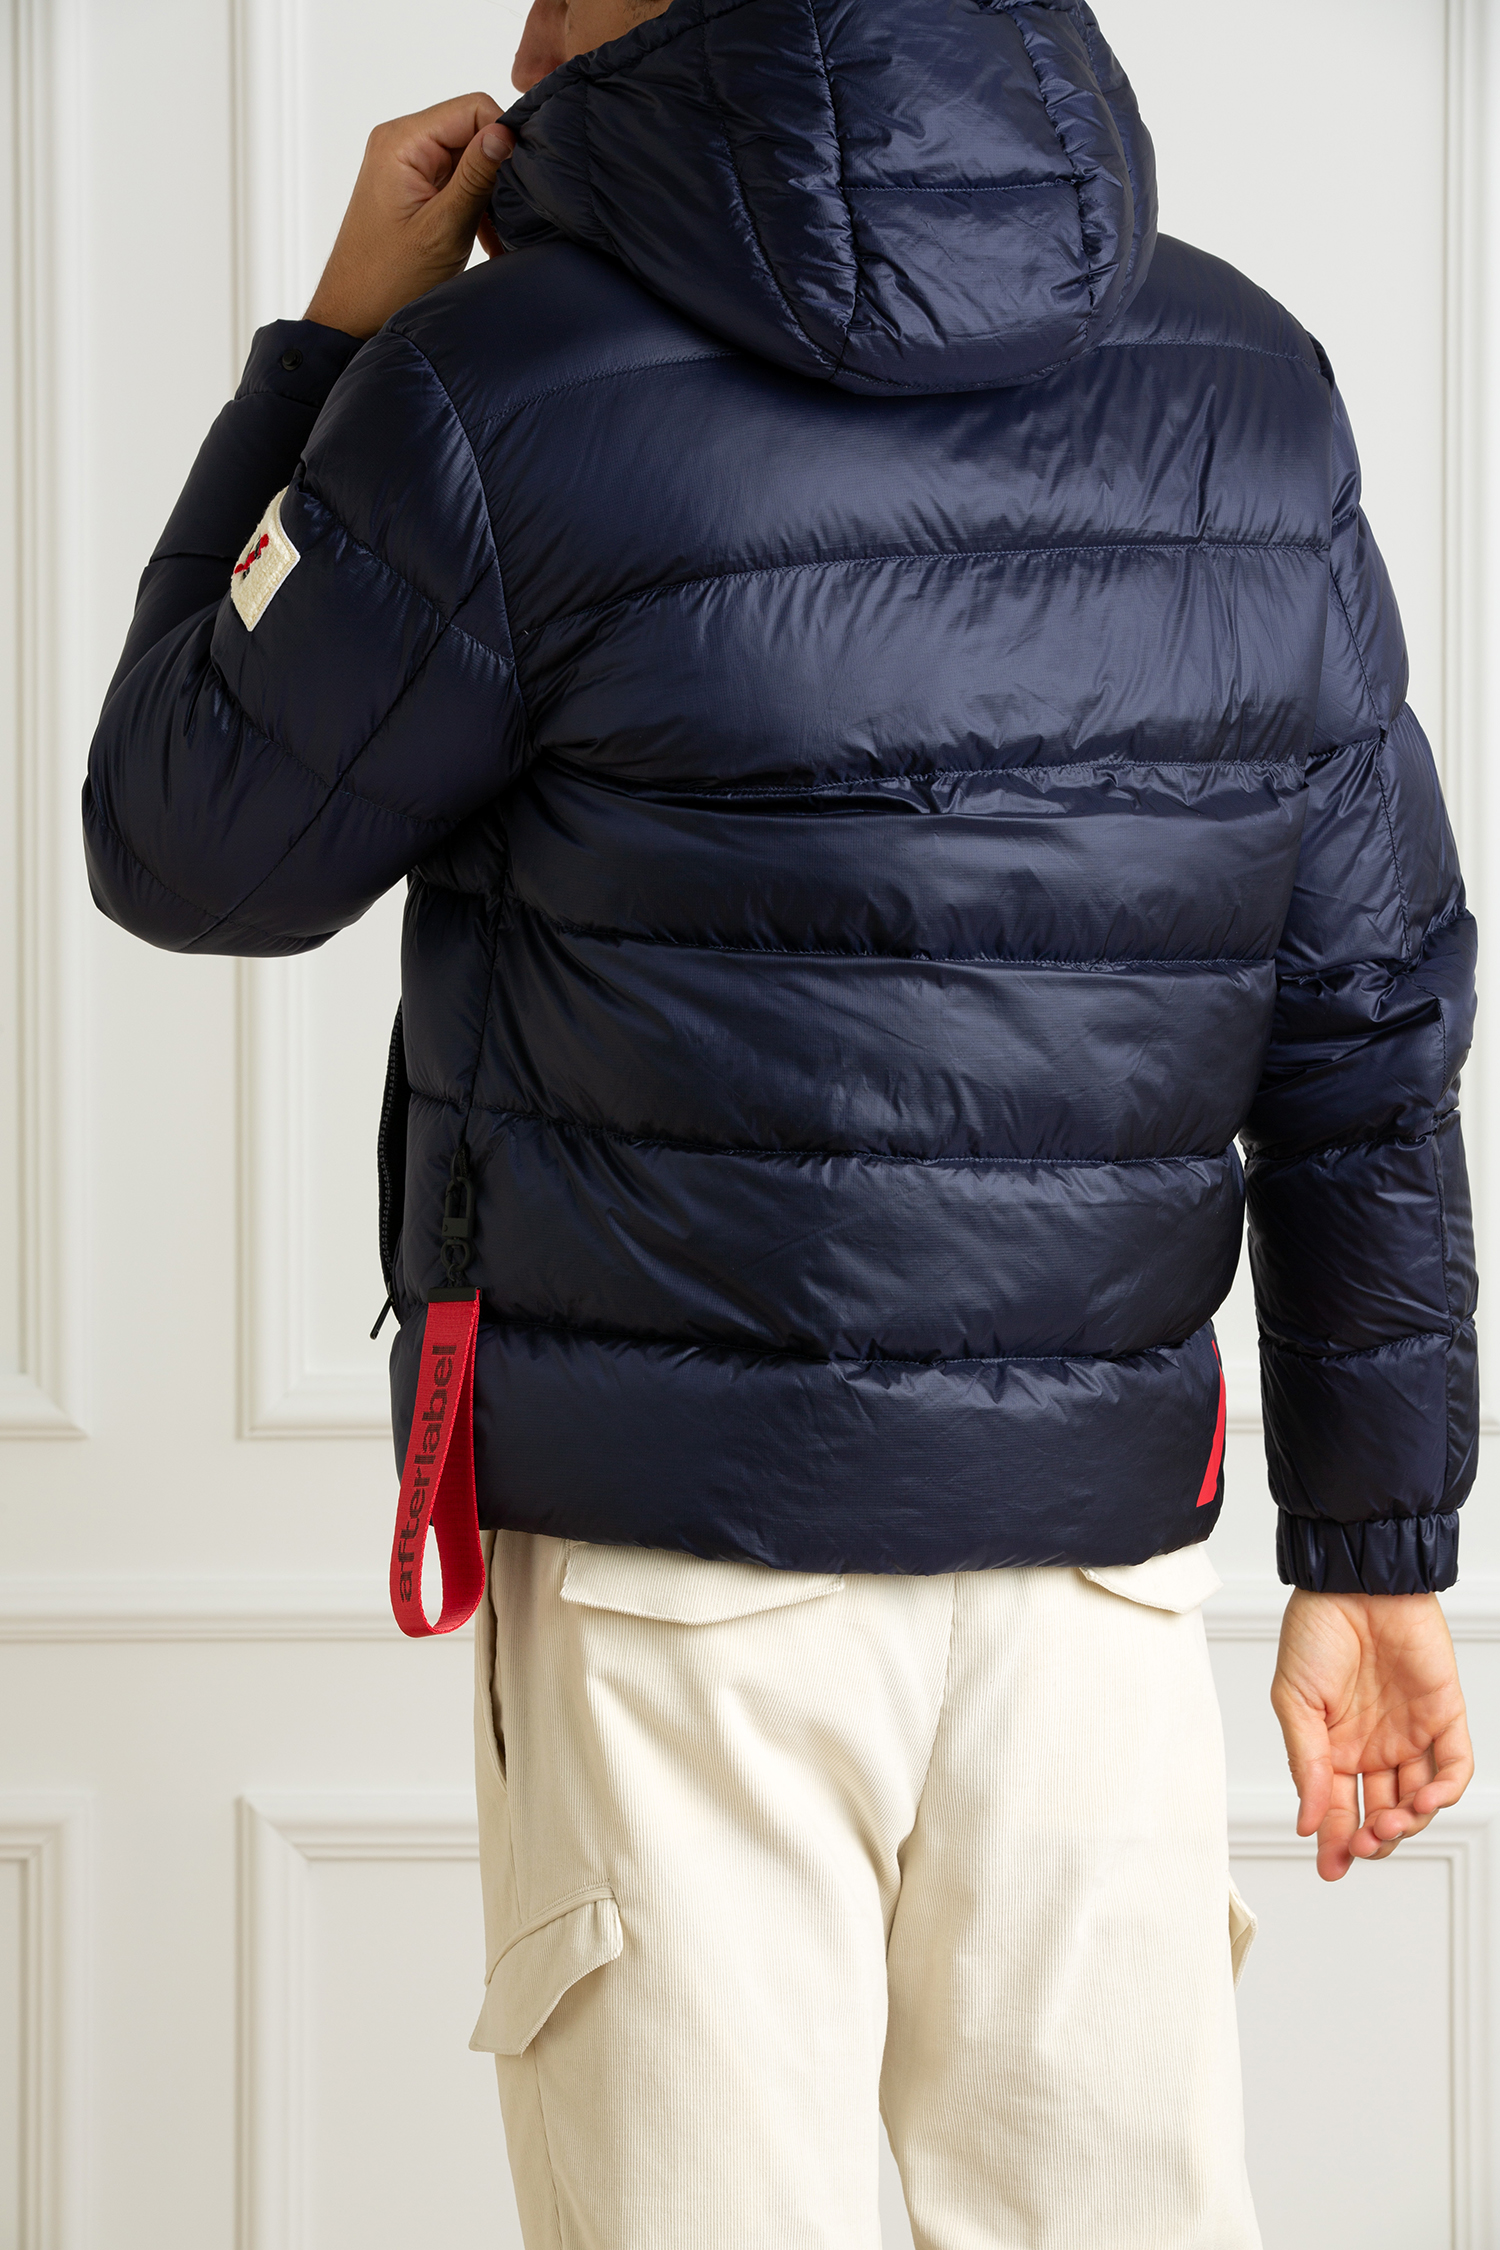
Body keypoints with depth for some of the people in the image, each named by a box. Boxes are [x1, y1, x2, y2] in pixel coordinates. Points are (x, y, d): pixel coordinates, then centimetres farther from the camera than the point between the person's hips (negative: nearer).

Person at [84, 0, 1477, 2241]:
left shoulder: (503, 394, -9)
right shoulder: (1247, 388, 5)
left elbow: (187, 853, 4)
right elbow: (1372, 1015, 6)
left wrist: (333, 338, 9)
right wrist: (1378, 1546, 12)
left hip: (678, 1568, -4)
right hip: (1095, 1551, 4)